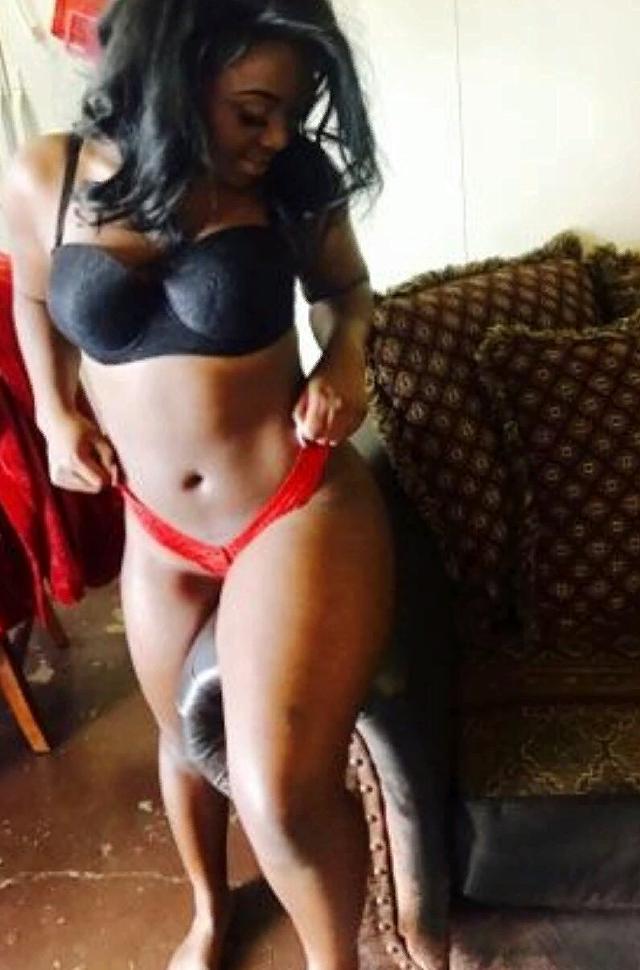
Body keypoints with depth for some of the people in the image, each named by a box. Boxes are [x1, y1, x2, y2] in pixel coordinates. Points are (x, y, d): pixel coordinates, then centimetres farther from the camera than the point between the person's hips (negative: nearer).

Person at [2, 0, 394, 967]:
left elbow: (346, 284, 10)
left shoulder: (294, 180, -9)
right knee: (183, 738, 24)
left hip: (301, 511, -3)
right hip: (158, 535, 4)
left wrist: (347, 355, -9)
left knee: (283, 795, -14)